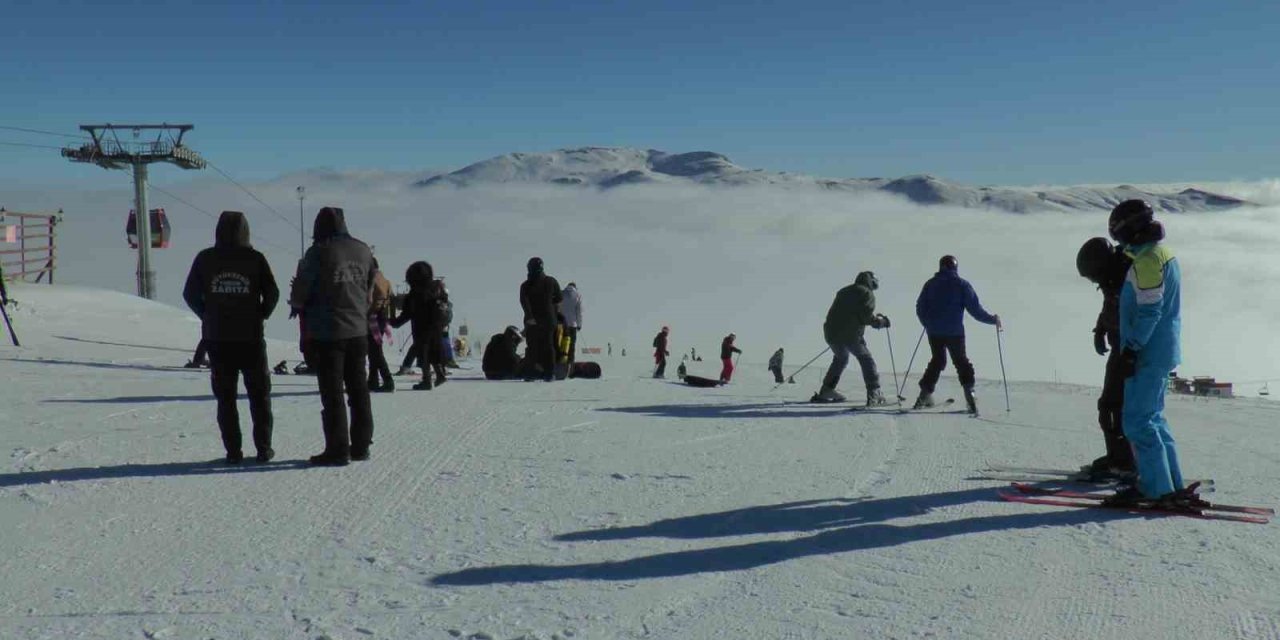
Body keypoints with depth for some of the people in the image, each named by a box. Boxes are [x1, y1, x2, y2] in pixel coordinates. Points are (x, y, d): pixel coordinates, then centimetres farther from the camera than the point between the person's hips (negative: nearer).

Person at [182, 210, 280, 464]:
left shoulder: (205, 259, 1)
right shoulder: (255, 258, -4)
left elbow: (190, 294, 2)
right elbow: (272, 293, -5)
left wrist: (208, 316, 14)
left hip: (217, 338, 1)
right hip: (250, 337, -1)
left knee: (225, 396, 8)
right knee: (259, 394, 9)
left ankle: (233, 450, 6)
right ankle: (263, 448, 8)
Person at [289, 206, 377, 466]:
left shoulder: (318, 253, -12)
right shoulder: (363, 251, 5)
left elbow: (299, 295, -9)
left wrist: (298, 303, 12)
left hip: (326, 332, -5)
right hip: (358, 330, 5)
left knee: (332, 392, 1)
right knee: (358, 389, 14)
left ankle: (337, 450, 2)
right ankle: (361, 445, 19)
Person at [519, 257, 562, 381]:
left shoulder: (525, 285, -2)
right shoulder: (551, 281, 1)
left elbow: (524, 301, -17)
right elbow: (559, 300, 5)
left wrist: (529, 316, -21)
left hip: (532, 321, 0)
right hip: (549, 319, 0)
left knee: (532, 347, 6)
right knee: (548, 346, 7)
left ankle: (530, 373, 1)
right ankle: (549, 373, 2)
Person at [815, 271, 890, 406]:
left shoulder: (843, 292, 24)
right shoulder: (867, 294, 3)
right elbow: (867, 317, -9)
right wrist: (881, 321, 8)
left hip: (830, 333, 6)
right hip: (850, 334, -6)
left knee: (840, 358, 27)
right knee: (866, 359, 7)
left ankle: (826, 391, 25)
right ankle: (874, 393, -4)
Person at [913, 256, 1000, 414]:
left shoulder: (930, 284, 6)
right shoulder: (962, 285, -3)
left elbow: (920, 308, 10)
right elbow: (975, 309, -7)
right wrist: (992, 319, 4)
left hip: (934, 332, 3)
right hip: (955, 332, -3)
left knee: (937, 360, 18)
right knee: (961, 362, 8)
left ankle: (925, 394, 12)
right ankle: (969, 393, -9)